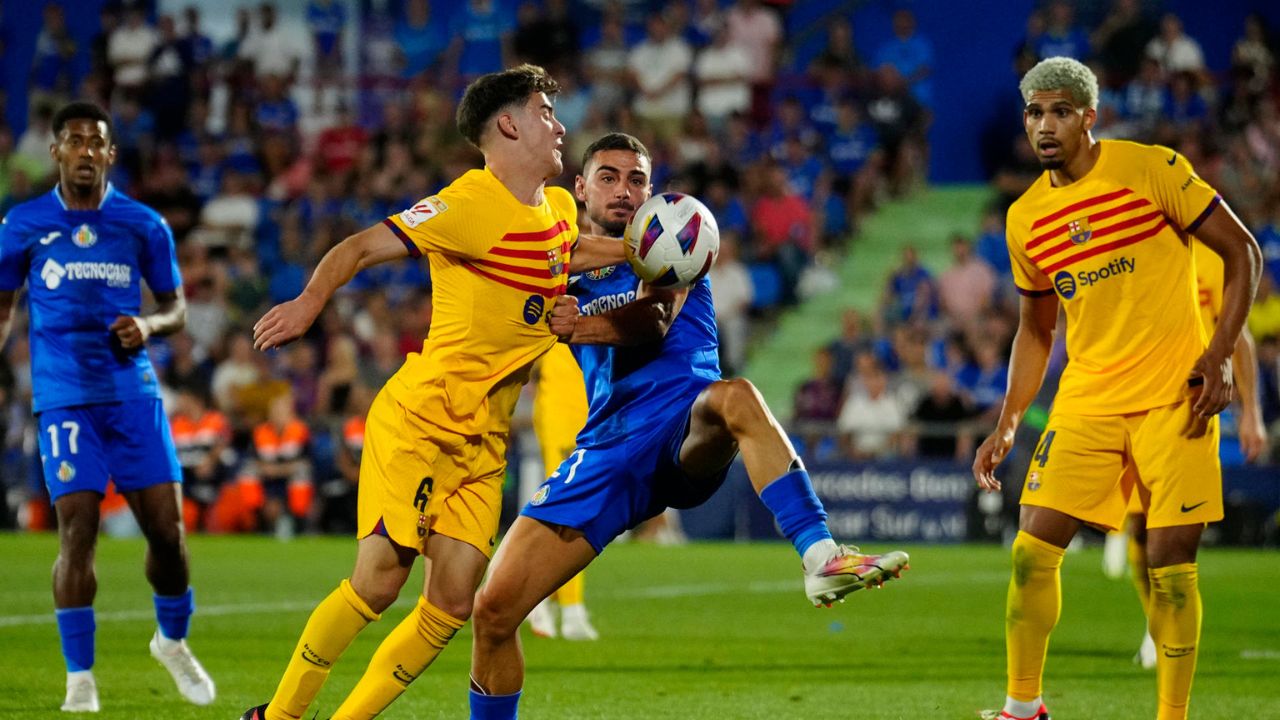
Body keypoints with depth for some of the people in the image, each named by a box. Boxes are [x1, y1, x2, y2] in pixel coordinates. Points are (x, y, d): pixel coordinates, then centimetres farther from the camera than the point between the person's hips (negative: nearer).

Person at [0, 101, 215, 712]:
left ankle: (173, 639, 27)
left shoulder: (143, 225, 5)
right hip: (64, 396, -1)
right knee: (77, 528, -12)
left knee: (167, 528, -1)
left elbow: (176, 306, 12)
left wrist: (149, 326, -10)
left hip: (133, 392, 2)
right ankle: (79, 678, -4)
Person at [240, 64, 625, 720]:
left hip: (483, 442, 7)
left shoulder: (558, 210, 11)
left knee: (452, 604, -3)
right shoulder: (470, 203, -13)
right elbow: (361, 247, -16)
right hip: (417, 420, -7)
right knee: (380, 579, -13)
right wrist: (311, 300, -33)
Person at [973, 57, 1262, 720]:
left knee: (1170, 560, -7)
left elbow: (1241, 253, -2)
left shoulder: (1151, 169, -8)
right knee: (1032, 548, -5)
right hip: (1086, 398, 4)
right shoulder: (1025, 218, 7)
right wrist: (1006, 427, 11)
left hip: (1172, 394, -4)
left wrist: (1218, 356, -11)